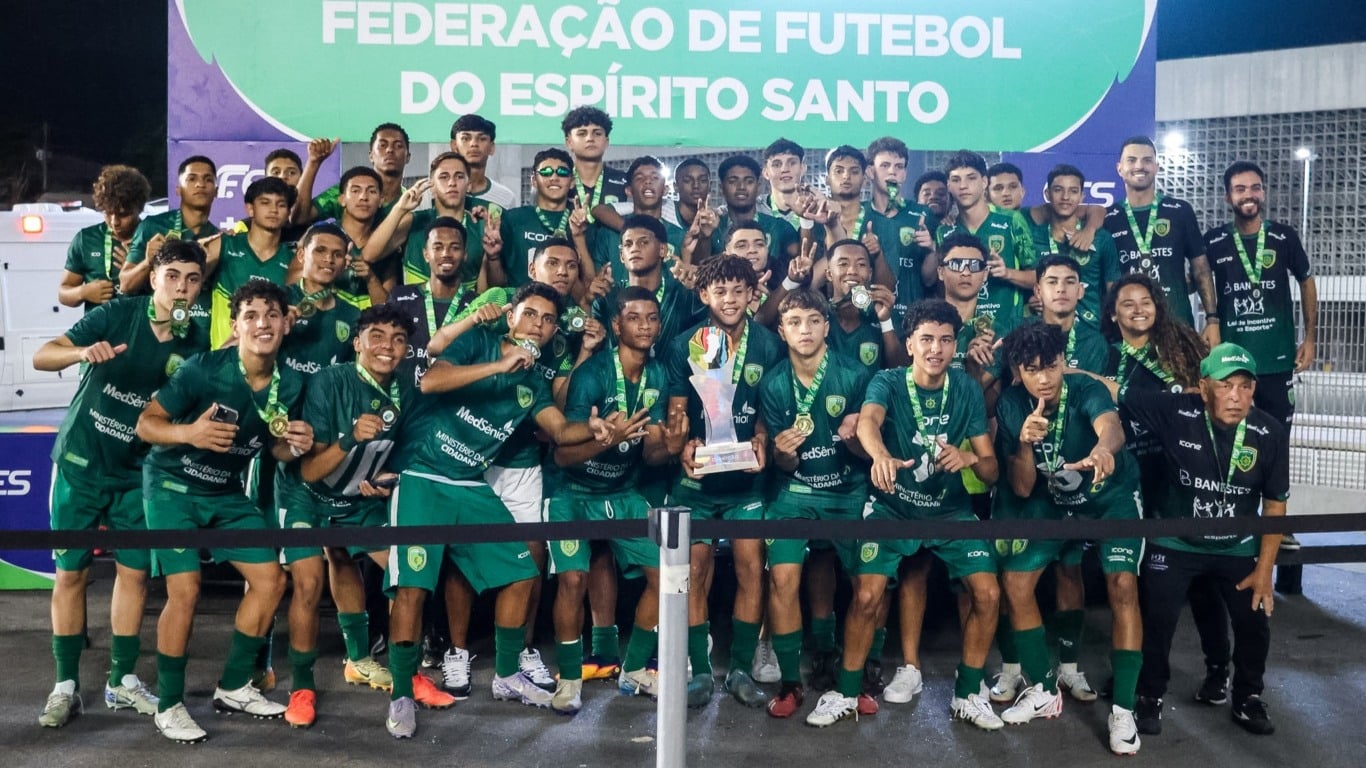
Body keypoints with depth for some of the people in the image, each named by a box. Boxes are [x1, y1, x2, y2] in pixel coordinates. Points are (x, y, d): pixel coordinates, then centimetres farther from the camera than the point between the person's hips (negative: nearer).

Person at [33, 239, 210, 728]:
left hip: (137, 472, 2)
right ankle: (66, 686, 11)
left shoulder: (196, 344, -5)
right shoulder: (116, 315, -13)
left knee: (134, 572, 3)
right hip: (80, 462, -2)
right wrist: (83, 352, -37)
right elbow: (42, 357, -17)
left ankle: (123, 681, 16)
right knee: (71, 573, 2)